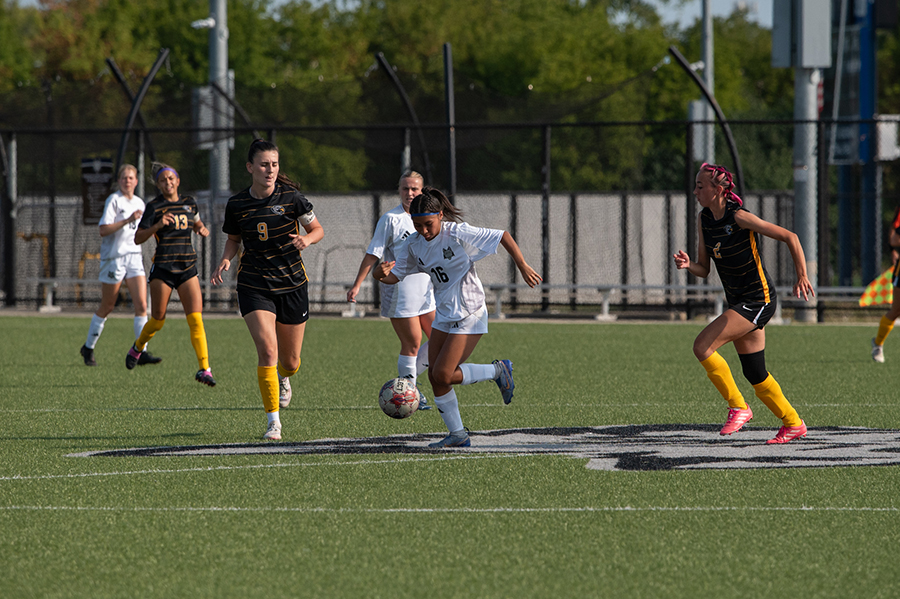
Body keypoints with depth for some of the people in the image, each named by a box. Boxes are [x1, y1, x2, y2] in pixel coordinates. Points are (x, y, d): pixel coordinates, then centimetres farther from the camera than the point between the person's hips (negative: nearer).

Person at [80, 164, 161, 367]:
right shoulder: (114, 200, -8)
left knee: (141, 304, -10)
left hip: (134, 256, 5)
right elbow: (103, 230, -18)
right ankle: (88, 347, 22)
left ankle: (142, 352, -14)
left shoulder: (139, 203, 13)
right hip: (113, 257, -5)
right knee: (106, 307, 5)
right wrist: (127, 221, -25)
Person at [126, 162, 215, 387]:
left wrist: (203, 230, 4)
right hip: (163, 268, -3)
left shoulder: (189, 203, 9)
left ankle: (204, 369, -12)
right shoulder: (154, 206, -4)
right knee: (158, 321, 5)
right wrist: (157, 226, -23)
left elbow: (197, 224, 28)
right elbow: (138, 238, -7)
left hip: (187, 268, 3)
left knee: (196, 319, -10)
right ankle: (138, 347, 37)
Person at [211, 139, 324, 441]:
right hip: (254, 287, 0)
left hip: (292, 285, 1)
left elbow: (317, 229, 3)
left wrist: (306, 238, -20)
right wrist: (225, 261, -8)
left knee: (290, 361, 10)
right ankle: (273, 422, -12)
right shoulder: (236, 205, -4)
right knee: (267, 350, -19)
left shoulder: (291, 197, -8)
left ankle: (284, 377, 50)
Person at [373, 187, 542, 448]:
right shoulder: (415, 244, 1)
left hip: (469, 314, -7)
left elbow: (503, 237, -13)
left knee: (443, 376, -13)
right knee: (435, 376, 3)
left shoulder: (458, 234, -18)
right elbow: (394, 276, 6)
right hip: (444, 315, 7)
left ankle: (498, 371, 8)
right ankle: (458, 435, 15)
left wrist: (523, 267, -15)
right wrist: (381, 272, -17)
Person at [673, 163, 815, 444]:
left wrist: (802, 276, -22)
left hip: (759, 301, -8)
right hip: (739, 302, 8)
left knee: (702, 346, -19)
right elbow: (704, 269, 9)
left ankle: (738, 407, -7)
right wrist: (688, 265, -13)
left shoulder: (739, 217, -19)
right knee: (755, 375, 12)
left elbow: (789, 237, -16)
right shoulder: (705, 219, 4)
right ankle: (793, 423, 28)